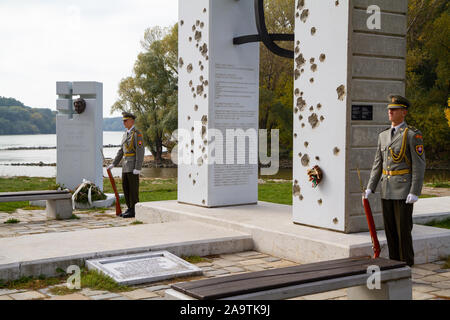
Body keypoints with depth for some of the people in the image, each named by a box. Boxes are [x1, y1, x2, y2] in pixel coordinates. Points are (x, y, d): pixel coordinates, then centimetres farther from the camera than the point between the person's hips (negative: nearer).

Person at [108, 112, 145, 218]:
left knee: (133, 188, -5)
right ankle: (130, 209, 16)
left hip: (134, 165, -9)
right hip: (126, 165, 9)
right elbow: (121, 151, 20)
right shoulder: (126, 134, 17)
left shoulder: (137, 134, -11)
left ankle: (133, 211, -1)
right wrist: (113, 164, 13)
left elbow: (140, 151, -17)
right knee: (126, 187, 9)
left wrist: (138, 168, -21)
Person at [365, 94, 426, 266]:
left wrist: (415, 192, -17)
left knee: (403, 229, -3)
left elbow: (419, 165, -11)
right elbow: (378, 164, 13)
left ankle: (407, 264, 9)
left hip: (404, 190, -6)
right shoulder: (383, 135, 12)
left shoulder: (413, 135, -8)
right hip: (387, 190, 6)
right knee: (390, 228, 10)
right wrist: (370, 188, 6)